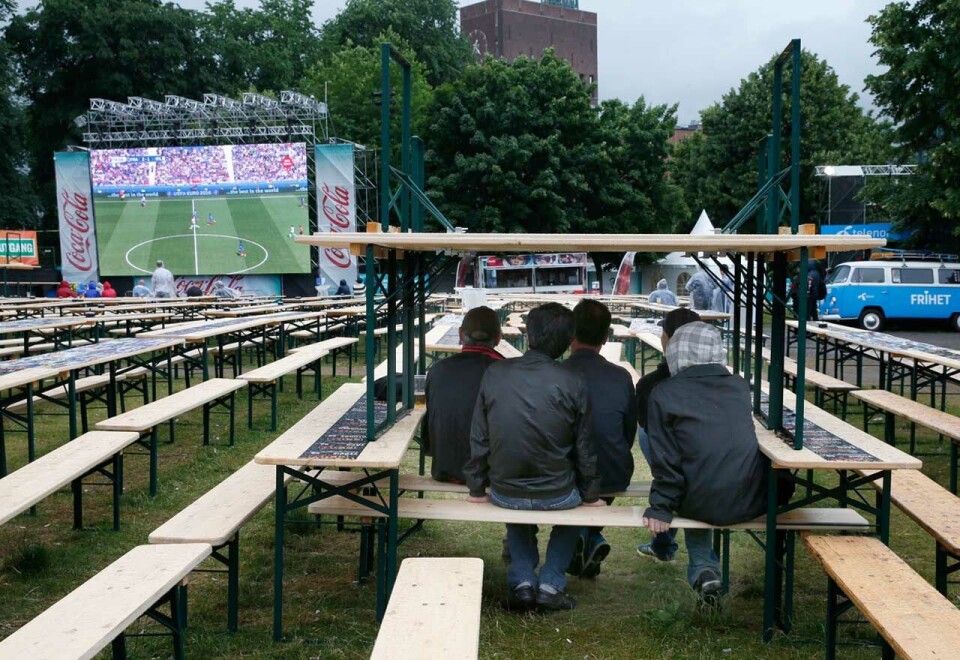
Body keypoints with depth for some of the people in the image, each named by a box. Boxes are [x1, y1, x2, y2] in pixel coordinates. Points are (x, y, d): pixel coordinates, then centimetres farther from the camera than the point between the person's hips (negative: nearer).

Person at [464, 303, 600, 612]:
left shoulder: (494, 374, -7)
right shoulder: (572, 382, -11)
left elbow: (479, 438, 0)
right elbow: (584, 446, -2)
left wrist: (477, 488, 13)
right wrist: (590, 495, 13)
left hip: (504, 491, 2)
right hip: (556, 494, -1)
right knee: (577, 502, 33)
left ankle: (522, 581, 22)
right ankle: (551, 583, 21)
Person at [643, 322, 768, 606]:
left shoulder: (664, 394, -7)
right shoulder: (740, 386, 3)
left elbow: (666, 459, -7)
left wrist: (660, 508, 4)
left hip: (702, 505, -2)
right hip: (751, 502, 2)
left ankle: (703, 569, 19)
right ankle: (705, 569, 39)